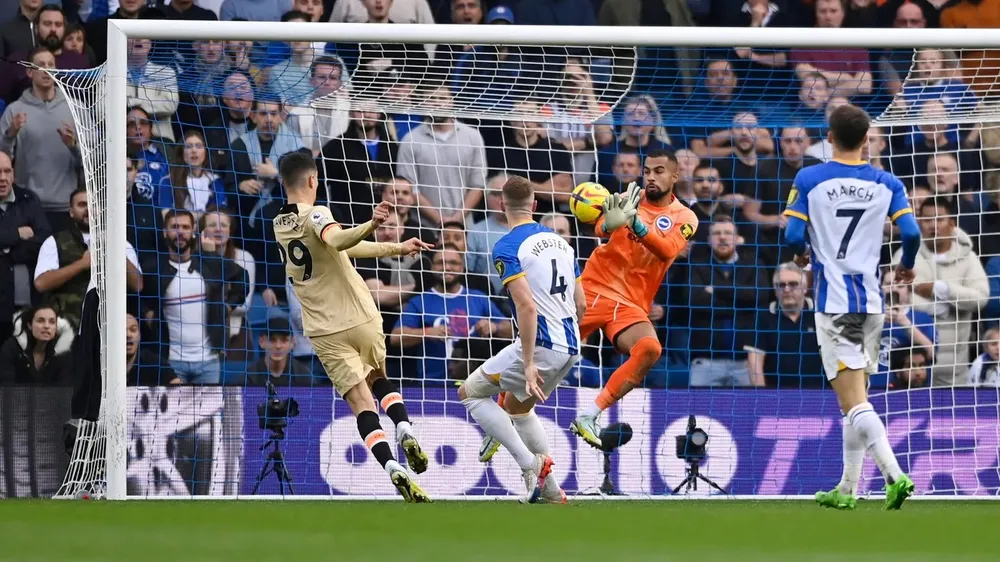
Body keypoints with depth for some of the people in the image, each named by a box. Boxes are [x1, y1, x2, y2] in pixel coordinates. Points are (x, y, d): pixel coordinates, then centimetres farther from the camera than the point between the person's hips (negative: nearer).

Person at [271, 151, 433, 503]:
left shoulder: (279, 226, 11)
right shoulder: (315, 215, -10)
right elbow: (337, 240, -36)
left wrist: (396, 248, 19)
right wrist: (370, 225, -54)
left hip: (325, 332, 3)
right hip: (361, 319, -3)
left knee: (361, 402, -2)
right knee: (379, 378, 26)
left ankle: (393, 469, -22)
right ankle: (405, 432, 3)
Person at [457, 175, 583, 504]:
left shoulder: (508, 247, -11)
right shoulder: (560, 241, 13)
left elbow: (527, 306, -22)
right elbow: (580, 304, 16)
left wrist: (528, 363, -21)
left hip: (541, 346, -8)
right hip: (570, 349, 8)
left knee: (470, 393, 8)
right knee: (516, 406, 29)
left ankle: (530, 463, -4)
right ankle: (551, 491, 24)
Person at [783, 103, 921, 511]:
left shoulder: (809, 179, -3)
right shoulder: (887, 184, 4)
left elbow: (793, 236, -6)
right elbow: (911, 233, -5)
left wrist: (802, 255, 17)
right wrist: (907, 265, 16)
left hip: (832, 301, -4)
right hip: (871, 300, 4)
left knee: (853, 402, -9)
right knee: (856, 399, 15)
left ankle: (895, 475, -26)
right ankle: (847, 489, 18)